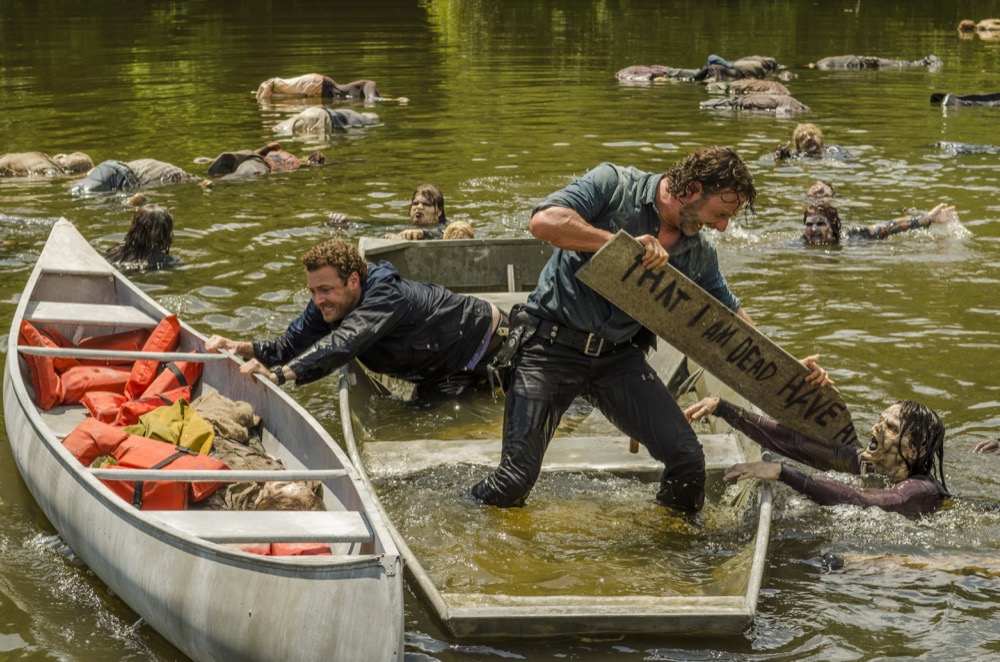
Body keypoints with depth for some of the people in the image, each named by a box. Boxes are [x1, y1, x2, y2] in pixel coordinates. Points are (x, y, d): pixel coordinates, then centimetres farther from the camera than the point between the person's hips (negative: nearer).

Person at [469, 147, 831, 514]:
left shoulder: (700, 255, 6)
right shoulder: (613, 185, -12)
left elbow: (730, 313, 20)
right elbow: (544, 221, -26)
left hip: (619, 356, 5)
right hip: (552, 345, -5)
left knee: (688, 461, -7)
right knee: (515, 481, -11)